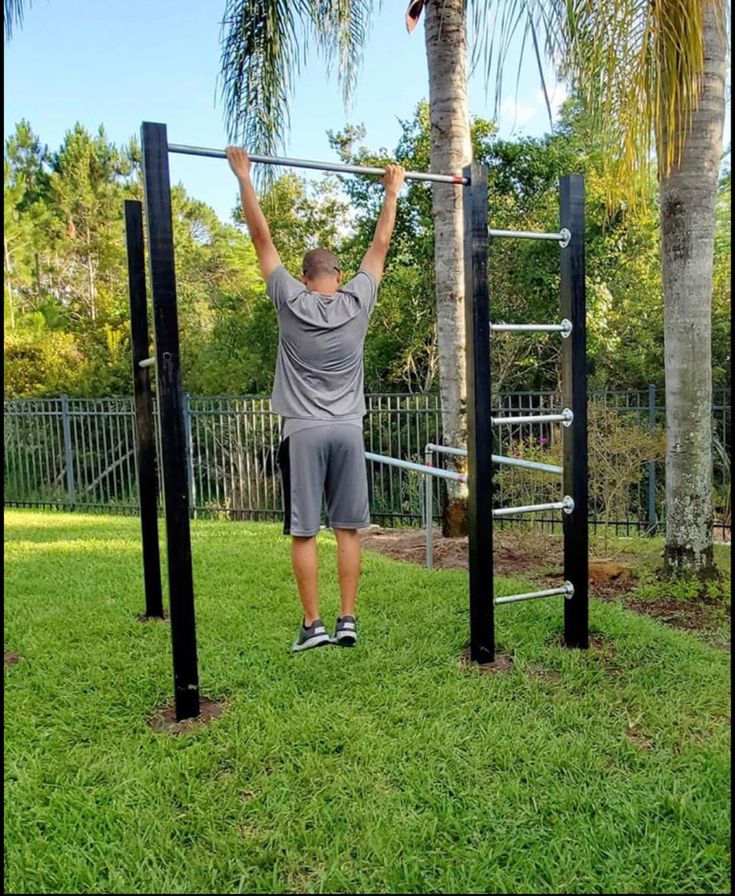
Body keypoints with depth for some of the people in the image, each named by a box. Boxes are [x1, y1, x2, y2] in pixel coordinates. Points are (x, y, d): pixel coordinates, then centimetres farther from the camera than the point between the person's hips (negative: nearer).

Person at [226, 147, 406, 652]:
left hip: (304, 432, -2)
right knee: (348, 530, 6)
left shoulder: (291, 302, -1)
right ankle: (348, 621, 10)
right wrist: (393, 190, 26)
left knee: (304, 533, 3)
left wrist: (244, 176, 14)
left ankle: (314, 625, 5)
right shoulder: (358, 302, 4)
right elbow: (381, 244, 15)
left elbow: (262, 237, 5)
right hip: (348, 430, 2)